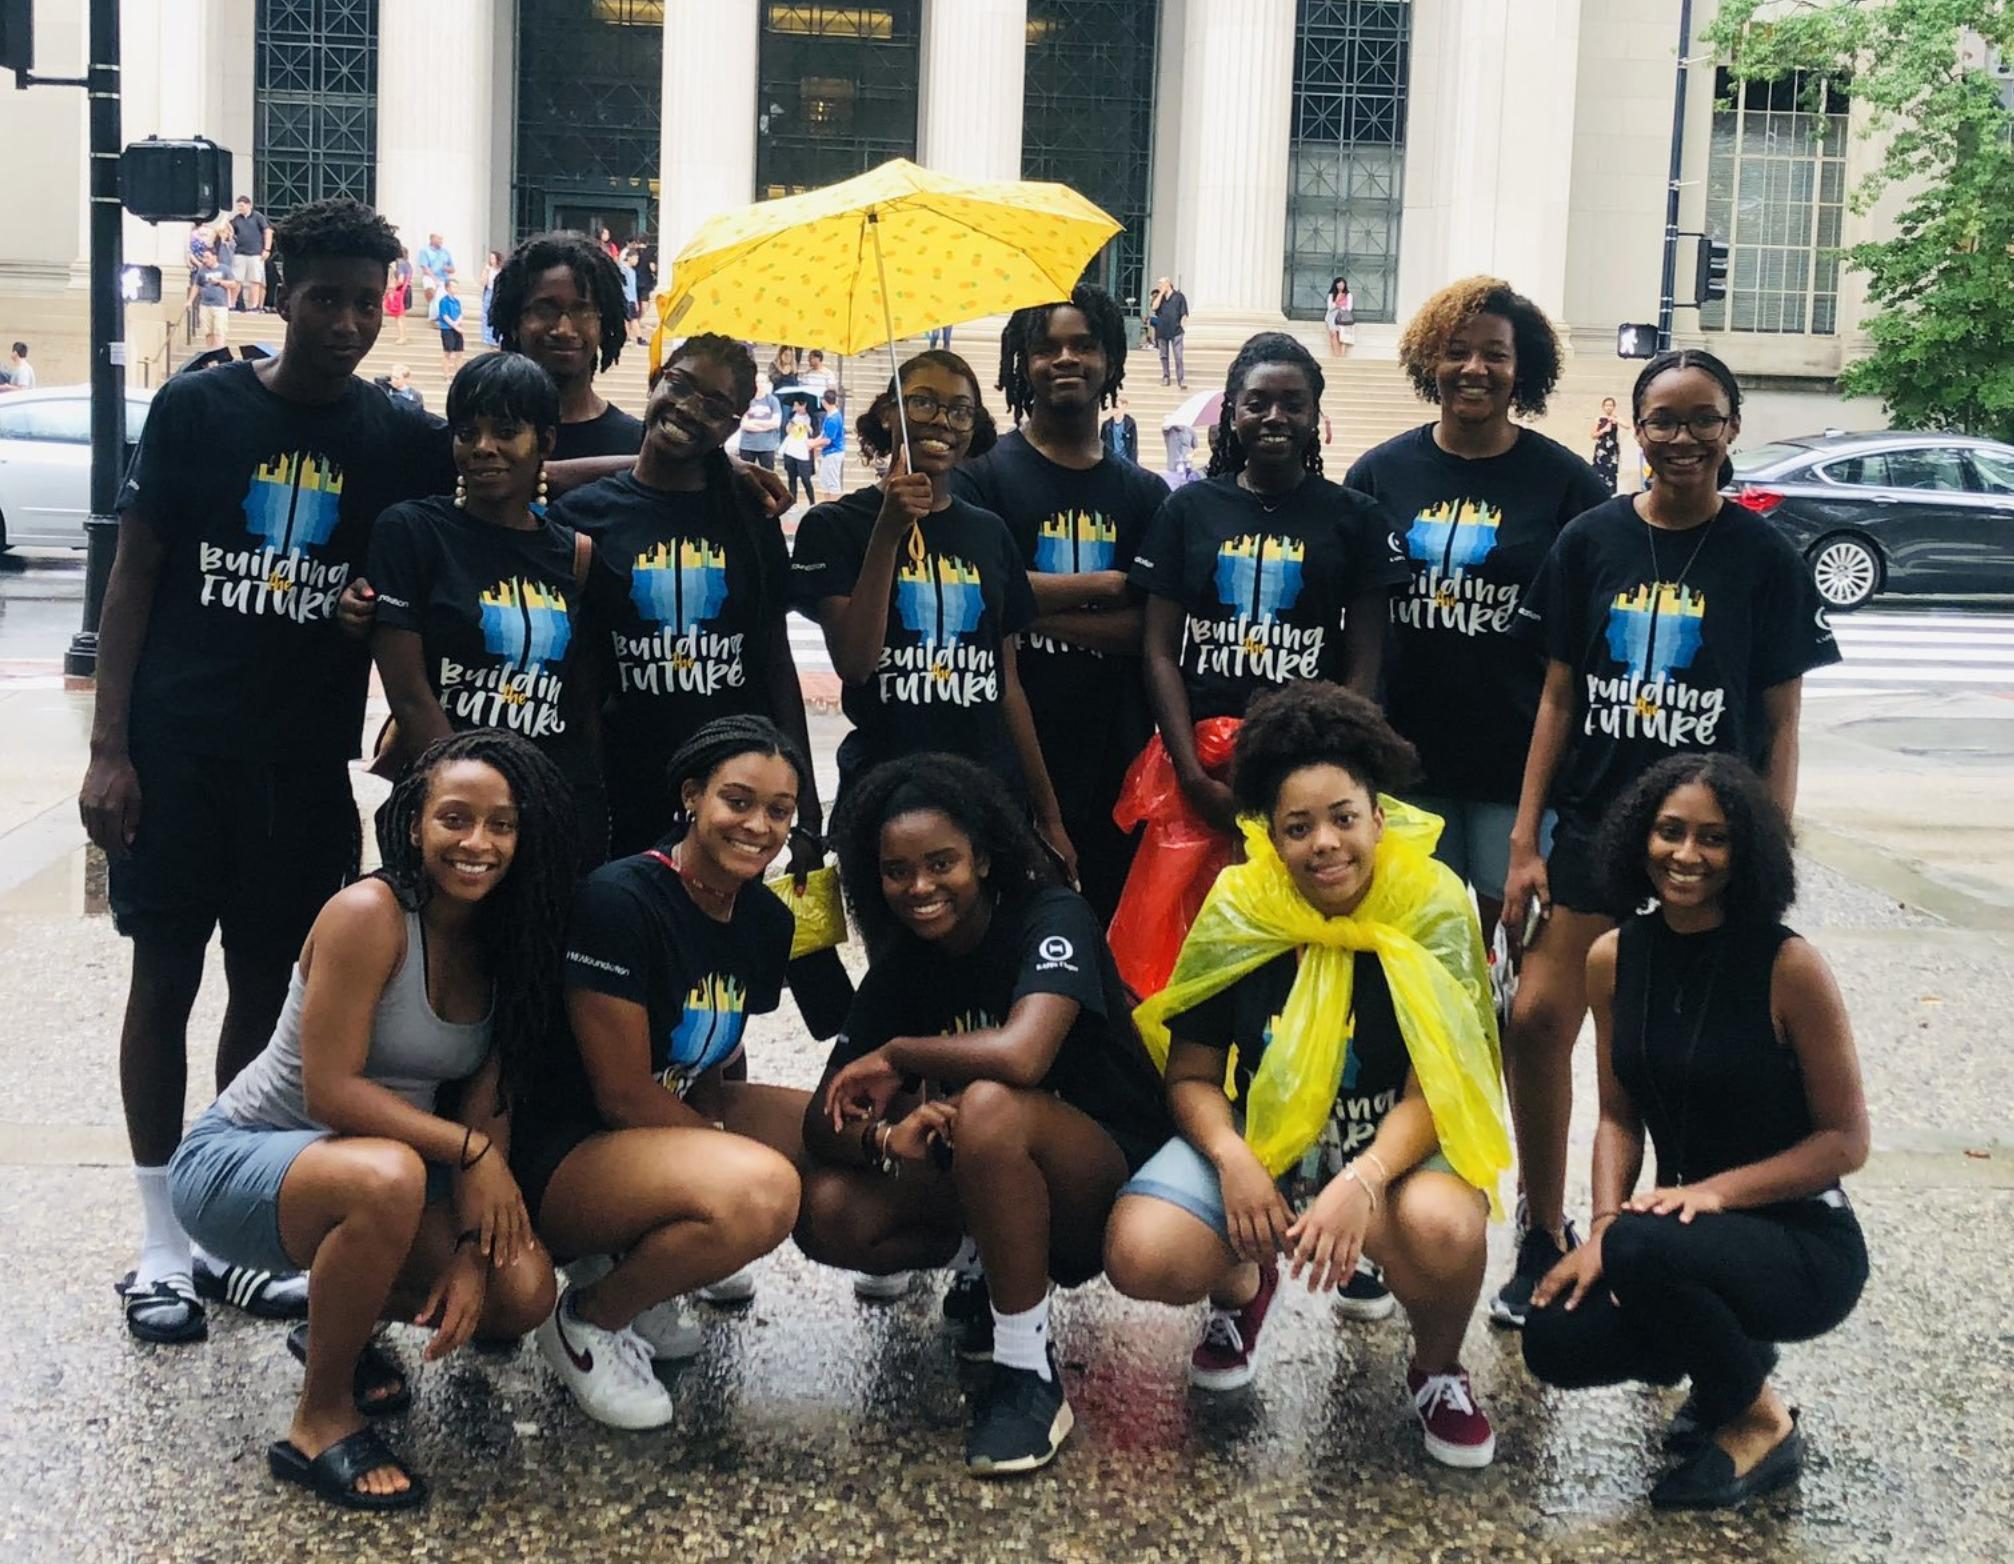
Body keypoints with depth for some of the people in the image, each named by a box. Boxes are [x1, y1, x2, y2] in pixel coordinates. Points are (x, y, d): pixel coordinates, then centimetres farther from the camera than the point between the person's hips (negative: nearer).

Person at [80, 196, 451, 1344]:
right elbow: (135, 575, -2)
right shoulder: (197, 409, -2)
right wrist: (109, 747, -7)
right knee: (165, 979, 4)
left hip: (306, 764, 2)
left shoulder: (398, 440, 2)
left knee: (266, 986, 9)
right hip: (176, 751, -2)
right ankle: (164, 1246, 15)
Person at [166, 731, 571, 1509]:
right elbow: (330, 1092, -24)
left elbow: (488, 1107, -4)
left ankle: (340, 1322, 15)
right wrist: (468, 1150, -23)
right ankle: (321, 1421, -16)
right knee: (388, 1176, -39)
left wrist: (473, 1248, -15)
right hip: (239, 1156, -6)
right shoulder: (368, 914, -22)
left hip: (380, 1168, 6)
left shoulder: (507, 941, -1)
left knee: (523, 1290, -15)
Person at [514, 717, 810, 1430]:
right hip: (555, 1156, -9)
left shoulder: (767, 920, 3)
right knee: (760, 1191, -33)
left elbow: (706, 1070, 11)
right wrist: (735, 1147, -13)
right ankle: (587, 1319, -7)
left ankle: (630, 1263, 6)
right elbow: (622, 1094, -20)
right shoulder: (620, 899, -21)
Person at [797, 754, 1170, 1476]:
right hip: (976, 1179, 6)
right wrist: (882, 1137, -28)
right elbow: (824, 1121, -4)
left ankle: (1029, 1375, -23)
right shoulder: (900, 967, 1)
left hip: (1112, 1179, -6)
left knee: (987, 1105, -37)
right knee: (827, 1212, -19)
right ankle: (992, 1266, 7)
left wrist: (895, 1056, -20)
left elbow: (1019, 1055, -37)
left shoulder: (1053, 920, -17)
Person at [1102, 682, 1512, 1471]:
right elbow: (1192, 1074, -3)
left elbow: (1433, 1088, -16)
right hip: (1259, 1138, 2)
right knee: (1141, 1257, -25)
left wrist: (1363, 1182, -34)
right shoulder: (1238, 910, -9)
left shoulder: (1433, 907, -14)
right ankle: (1242, 1283, 15)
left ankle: (1436, 1368, 0)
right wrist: (1232, 1157, -24)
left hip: (1394, 1144, -2)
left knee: (1445, 1228, -37)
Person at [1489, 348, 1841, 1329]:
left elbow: (1780, 725, 1)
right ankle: (1543, 1241, 11)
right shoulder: (1592, 541, 2)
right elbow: (1558, 696, 5)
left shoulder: (1764, 559, -2)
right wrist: (1525, 842, 0)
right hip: (1594, 823, 2)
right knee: (1535, 1021, -7)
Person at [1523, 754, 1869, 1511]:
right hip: (1692, 1227, 6)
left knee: (1644, 1249, -33)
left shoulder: (1788, 967, -17)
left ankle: (1759, 1424, -4)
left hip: (1805, 1243, -5)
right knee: (1555, 1340, -15)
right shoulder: (1613, 959, -2)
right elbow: (1619, 1116, 5)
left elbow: (1846, 1140, -12)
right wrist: (1600, 1230, -11)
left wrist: (1717, 1190, -23)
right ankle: (1733, 1358, 15)